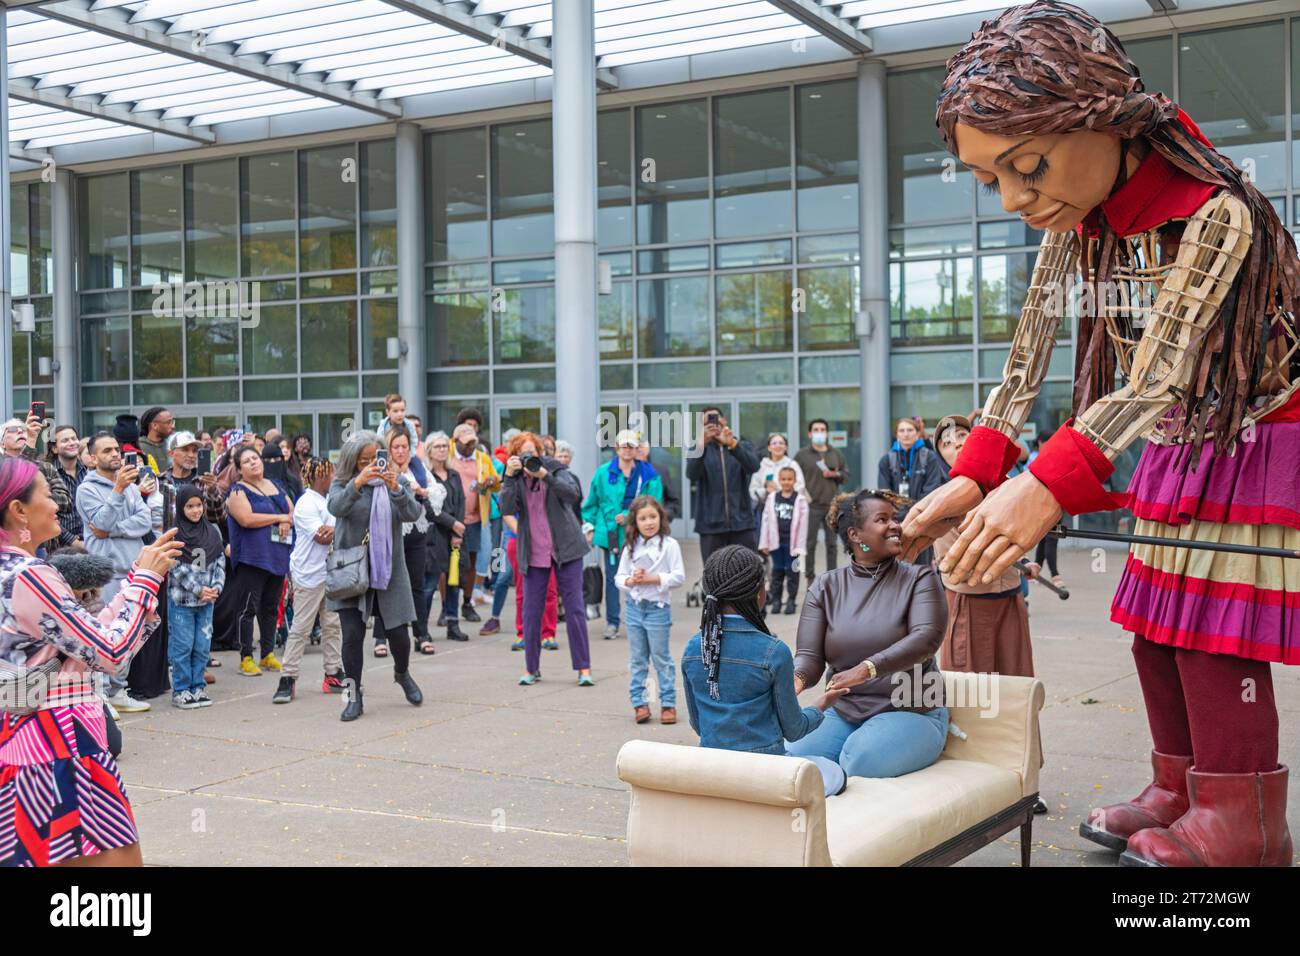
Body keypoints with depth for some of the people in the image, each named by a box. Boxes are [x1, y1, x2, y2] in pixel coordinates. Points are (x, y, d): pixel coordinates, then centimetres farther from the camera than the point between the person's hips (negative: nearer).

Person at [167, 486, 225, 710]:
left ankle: (198, 686, 18)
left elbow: (220, 562, 9)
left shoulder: (212, 531, 8)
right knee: (182, 645, 0)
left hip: (207, 599, 4)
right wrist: (198, 590, -13)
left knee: (203, 645, 8)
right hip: (181, 599, -4)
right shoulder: (175, 534, -7)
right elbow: (177, 568, -11)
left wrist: (217, 587, -6)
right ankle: (180, 689, 8)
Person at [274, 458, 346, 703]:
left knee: (333, 626, 10)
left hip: (332, 573, 8)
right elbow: (323, 538, -19)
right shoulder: (306, 504, -13)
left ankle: (334, 675, 17)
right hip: (309, 575, -8)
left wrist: (333, 531, -10)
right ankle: (287, 679, 1)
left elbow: (328, 535, 11)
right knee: (300, 628, -4)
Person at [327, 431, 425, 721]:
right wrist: (357, 483, -37)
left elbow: (414, 513, -11)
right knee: (352, 635, -6)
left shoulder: (393, 482, 4)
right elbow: (336, 507, -21)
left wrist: (396, 488, -29)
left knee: (397, 632, 2)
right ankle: (354, 696, 8)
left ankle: (402, 674, 34)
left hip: (388, 572, 1)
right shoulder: (343, 484, 0)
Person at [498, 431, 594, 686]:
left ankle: (583, 668, 2)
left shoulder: (554, 468, -1)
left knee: (574, 607, -2)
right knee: (531, 611, 4)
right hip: (534, 552, 2)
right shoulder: (515, 479, 3)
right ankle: (531, 669, 15)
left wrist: (545, 476, -27)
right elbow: (507, 508, -13)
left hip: (565, 547, -2)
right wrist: (509, 476, -21)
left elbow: (573, 494, -17)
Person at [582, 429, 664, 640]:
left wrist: (630, 517, -13)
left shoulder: (649, 475, -1)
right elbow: (592, 502, 10)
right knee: (612, 577, 4)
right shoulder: (604, 473, 2)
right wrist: (589, 526, 8)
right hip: (611, 533, 1)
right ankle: (612, 622, 11)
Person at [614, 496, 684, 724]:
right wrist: (631, 581, -14)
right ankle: (639, 702, 16)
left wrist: (652, 578, -18)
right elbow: (619, 577, 7)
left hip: (658, 608, -4)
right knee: (637, 659, 9)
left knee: (661, 658, 3)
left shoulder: (669, 546, -7)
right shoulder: (630, 548, 6)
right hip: (634, 607, 4)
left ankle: (668, 703, 11)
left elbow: (678, 577, -12)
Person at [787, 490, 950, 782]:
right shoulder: (825, 587, 7)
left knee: (859, 760, -31)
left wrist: (867, 668, -31)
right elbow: (810, 656, 0)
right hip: (843, 712, 3)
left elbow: (927, 637, -17)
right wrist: (797, 677, -25)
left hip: (910, 711, -2)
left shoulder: (919, 578, -1)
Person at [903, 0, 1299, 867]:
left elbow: (1162, 371, -40)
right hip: (1181, 444, 8)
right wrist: (974, 476, -21)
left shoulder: (1213, 213, -31)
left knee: (1212, 630, -8)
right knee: (1153, 621, 11)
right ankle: (1179, 793, 25)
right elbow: (1028, 356, -9)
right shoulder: (1073, 222, -7)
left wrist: (1049, 486, -51)